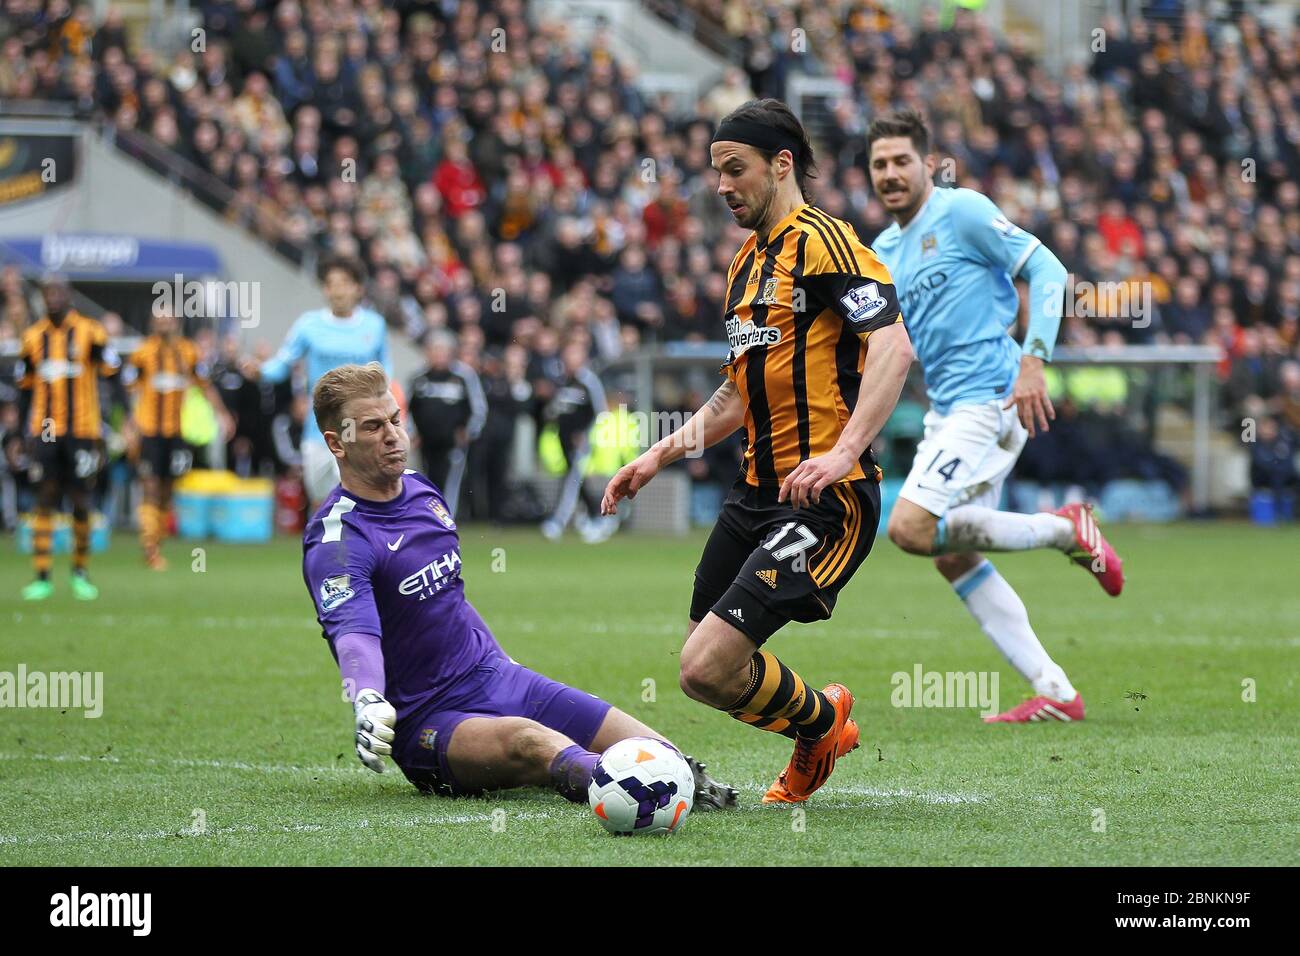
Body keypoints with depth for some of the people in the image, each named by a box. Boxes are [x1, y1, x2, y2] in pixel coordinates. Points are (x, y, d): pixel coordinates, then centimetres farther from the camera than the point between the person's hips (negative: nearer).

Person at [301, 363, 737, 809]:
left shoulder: (421, 489, 13)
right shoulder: (336, 539, -14)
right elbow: (354, 630, -32)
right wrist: (369, 703, -51)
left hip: (496, 675, 13)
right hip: (428, 722, -13)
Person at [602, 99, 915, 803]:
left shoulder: (821, 240, -10)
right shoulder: (746, 263, 20)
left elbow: (893, 347, -22)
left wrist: (842, 453, -32)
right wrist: (659, 457, 21)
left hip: (823, 500, -9)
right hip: (756, 489, 9)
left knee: (707, 670, -16)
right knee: (699, 658, 9)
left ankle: (819, 722, 13)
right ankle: (820, 724, 33)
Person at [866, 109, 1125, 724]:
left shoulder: (962, 211, -7)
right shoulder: (883, 252, 16)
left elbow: (1047, 271, -12)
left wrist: (1032, 362, -21)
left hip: (988, 399, -9)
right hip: (946, 409, 9)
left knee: (911, 529, -20)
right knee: (952, 559, 5)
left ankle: (1067, 530, -5)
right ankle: (1055, 692, 7)